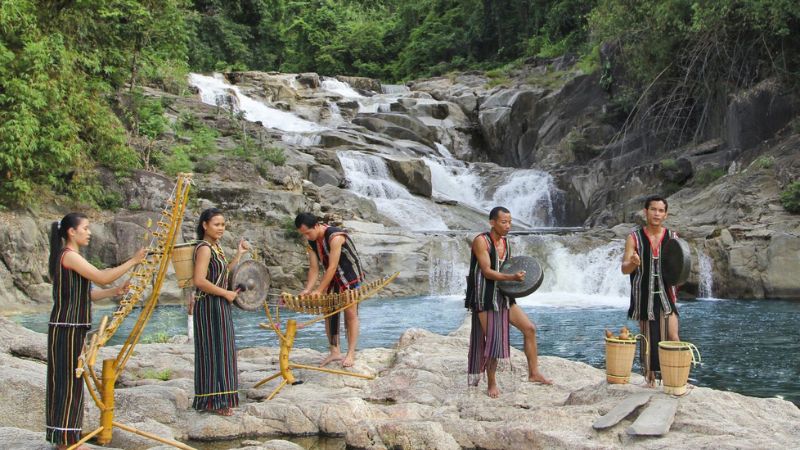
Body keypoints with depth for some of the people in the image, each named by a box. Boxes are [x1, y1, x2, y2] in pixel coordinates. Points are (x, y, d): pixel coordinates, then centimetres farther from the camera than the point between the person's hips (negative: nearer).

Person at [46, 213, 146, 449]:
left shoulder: (71, 256, 17)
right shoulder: (69, 255, -13)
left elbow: (86, 294, 16)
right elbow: (102, 277, -20)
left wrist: (114, 291, 6)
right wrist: (133, 261, -15)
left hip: (73, 328, 10)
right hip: (66, 328, -10)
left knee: (70, 380, 13)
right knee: (68, 379, -4)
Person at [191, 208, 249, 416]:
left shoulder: (215, 247, 14)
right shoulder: (204, 247, -14)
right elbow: (199, 280, -24)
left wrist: (239, 254, 17)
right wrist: (226, 293, -17)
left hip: (219, 306, 10)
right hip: (209, 307, -10)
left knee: (221, 350, 14)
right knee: (213, 350, -3)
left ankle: (219, 399, 22)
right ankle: (213, 401, 5)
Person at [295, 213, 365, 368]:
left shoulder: (335, 237, -30)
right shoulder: (311, 243, -5)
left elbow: (332, 267, -31)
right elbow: (314, 268, -5)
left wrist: (319, 290, -31)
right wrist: (307, 289, -20)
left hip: (351, 275, -7)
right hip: (332, 277, 7)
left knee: (350, 313, -6)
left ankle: (351, 354, -2)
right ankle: (334, 352, 7)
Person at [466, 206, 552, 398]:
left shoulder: (505, 242, 10)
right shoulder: (481, 241, -14)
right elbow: (487, 271, -21)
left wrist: (519, 276, -2)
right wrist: (512, 277, -32)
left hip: (503, 297, 8)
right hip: (485, 298, -8)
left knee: (529, 328, 4)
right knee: (493, 340, -5)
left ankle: (534, 373, 13)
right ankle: (491, 384, 10)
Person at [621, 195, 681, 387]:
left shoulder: (672, 237, 3)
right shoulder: (634, 237, -2)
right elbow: (624, 269, -9)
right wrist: (633, 263, -33)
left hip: (665, 294, 1)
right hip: (643, 295, 0)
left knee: (672, 337, -10)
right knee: (647, 340, 8)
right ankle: (650, 377, 20)